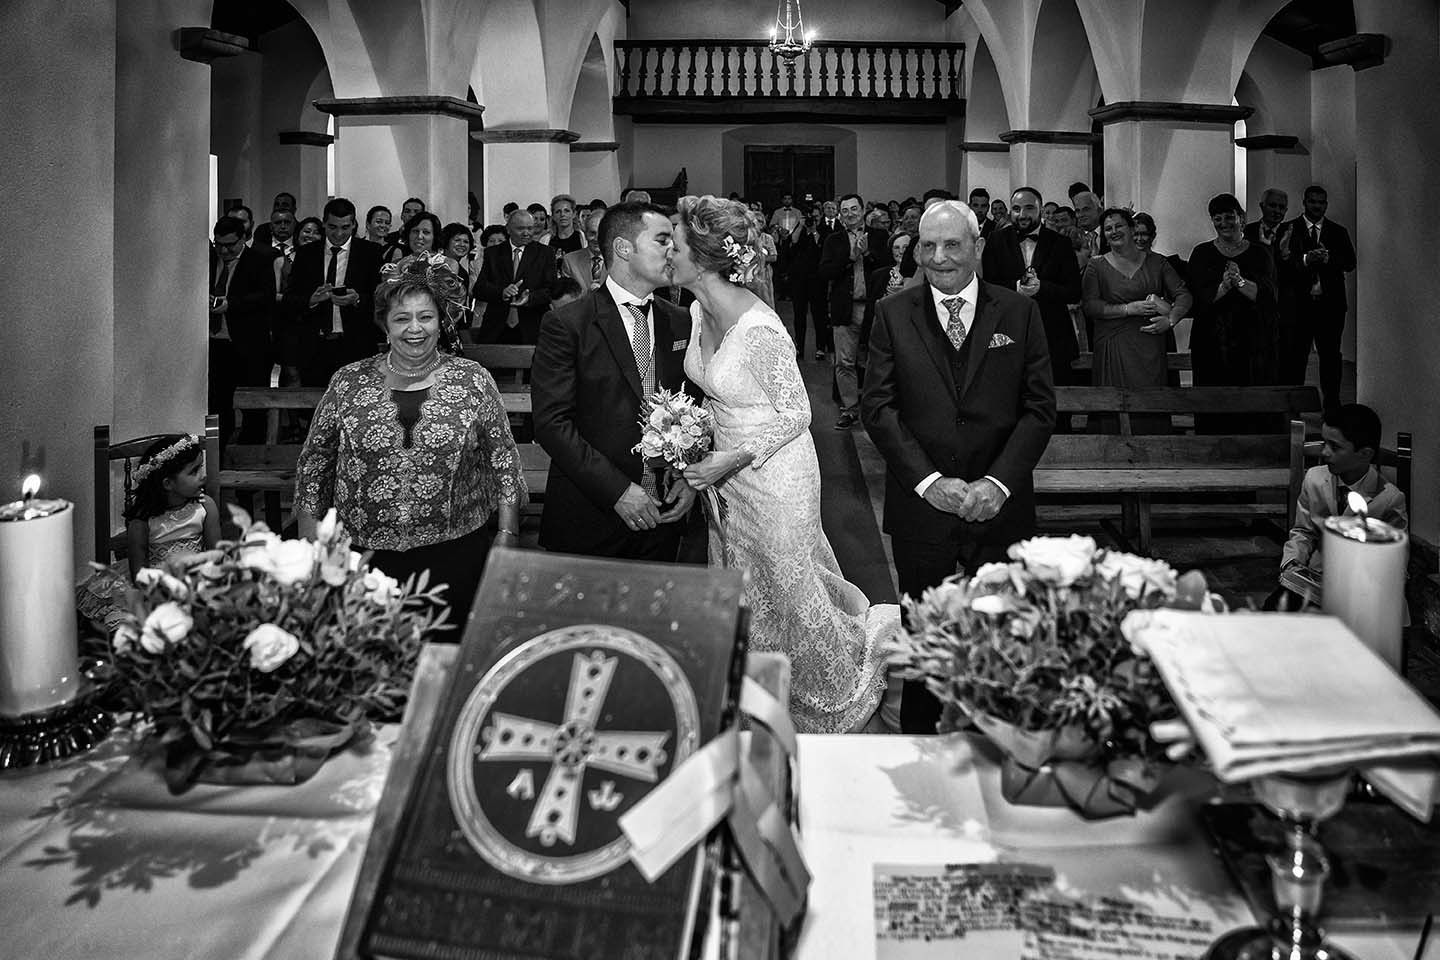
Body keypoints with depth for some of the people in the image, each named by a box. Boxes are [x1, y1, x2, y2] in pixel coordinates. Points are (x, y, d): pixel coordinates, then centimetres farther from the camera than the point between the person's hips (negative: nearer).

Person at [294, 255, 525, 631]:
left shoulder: (474, 381, 0)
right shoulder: (348, 382, 2)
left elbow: (504, 462, 3)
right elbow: (313, 463, 8)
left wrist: (507, 535, -1)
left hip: (454, 555, -1)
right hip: (365, 556, 1)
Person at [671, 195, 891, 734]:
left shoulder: (759, 330, -28)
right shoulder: (699, 312, -1)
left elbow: (795, 415, -18)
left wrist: (735, 458, -24)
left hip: (773, 476, -8)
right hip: (728, 471, 8)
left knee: (789, 595, 9)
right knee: (742, 601, 21)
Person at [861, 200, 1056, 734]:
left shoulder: (1020, 313, 4)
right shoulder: (892, 314, 3)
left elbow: (1040, 407, 0)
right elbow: (877, 407, -3)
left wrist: (998, 482, -13)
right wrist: (929, 481, -13)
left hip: (1001, 505, 1)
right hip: (922, 505, 0)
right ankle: (918, 740, 30)